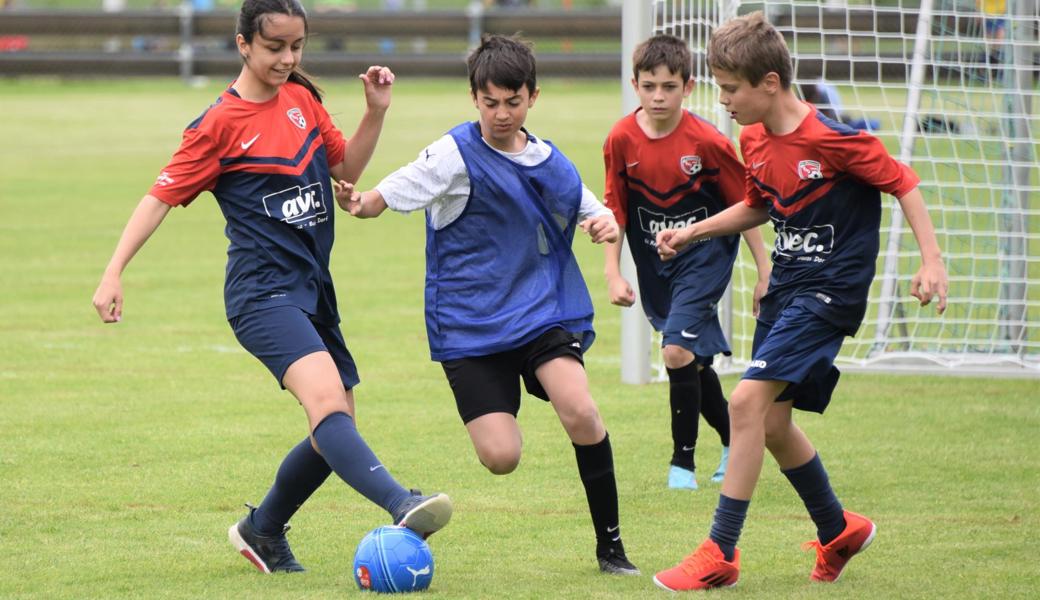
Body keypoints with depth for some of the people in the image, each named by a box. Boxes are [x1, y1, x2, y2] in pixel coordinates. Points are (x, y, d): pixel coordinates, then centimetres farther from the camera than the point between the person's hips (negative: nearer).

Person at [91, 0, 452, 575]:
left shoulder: (301, 97, 12)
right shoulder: (220, 124, -6)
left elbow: (346, 168, 21)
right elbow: (162, 196, -5)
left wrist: (376, 111, 5)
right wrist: (113, 274, -12)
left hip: (313, 289, 8)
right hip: (263, 291, -8)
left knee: (334, 434, 11)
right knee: (327, 399, -29)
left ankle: (263, 531, 32)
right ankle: (402, 507, -50)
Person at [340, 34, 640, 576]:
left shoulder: (551, 162, 7)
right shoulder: (456, 154, -6)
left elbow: (592, 213, 22)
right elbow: (383, 198, -10)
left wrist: (605, 223, -3)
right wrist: (357, 203, -33)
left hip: (542, 310, 3)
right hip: (471, 323, -3)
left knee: (579, 409, -25)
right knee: (501, 458, -14)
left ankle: (610, 545, -11)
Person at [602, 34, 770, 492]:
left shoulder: (709, 142, -17)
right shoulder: (621, 140, -9)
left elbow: (744, 207, -7)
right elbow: (615, 210, 1)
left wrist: (765, 273, -4)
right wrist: (613, 274, -5)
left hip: (704, 256, -4)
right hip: (654, 266, 4)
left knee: (679, 351, -17)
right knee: (696, 360, 13)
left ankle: (683, 462, -4)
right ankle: (733, 444, 34)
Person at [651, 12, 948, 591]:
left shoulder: (834, 140, -19)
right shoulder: (754, 140, 5)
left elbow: (904, 183, -11)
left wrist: (932, 260, -18)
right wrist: (692, 232, 14)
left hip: (830, 290, -9)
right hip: (787, 284, 9)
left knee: (749, 400, -18)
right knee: (772, 422, 11)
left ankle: (720, 555, -15)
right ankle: (839, 530, 34)